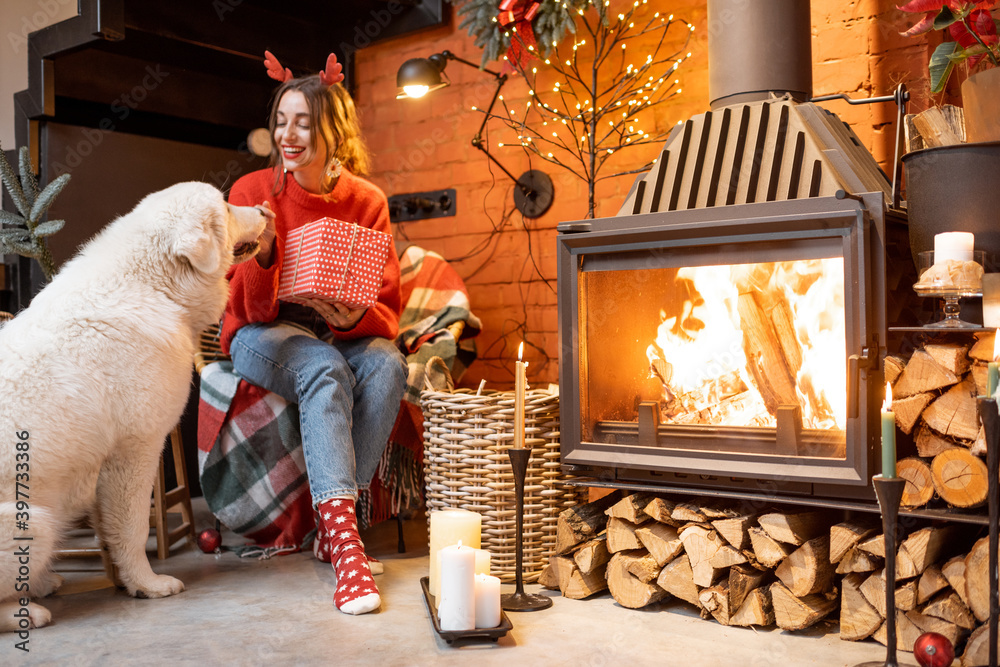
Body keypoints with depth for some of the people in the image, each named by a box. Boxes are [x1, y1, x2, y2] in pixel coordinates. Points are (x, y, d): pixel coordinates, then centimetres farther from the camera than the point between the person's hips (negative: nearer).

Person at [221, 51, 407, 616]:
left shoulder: (367, 202, -2)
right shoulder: (253, 193, -7)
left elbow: (387, 309, -2)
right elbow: (250, 311, -9)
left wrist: (355, 318, -25)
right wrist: (263, 256, -29)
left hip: (343, 335, 3)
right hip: (265, 337, -2)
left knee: (387, 364, -30)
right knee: (325, 370, -34)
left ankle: (334, 524, -20)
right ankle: (346, 540, -40)